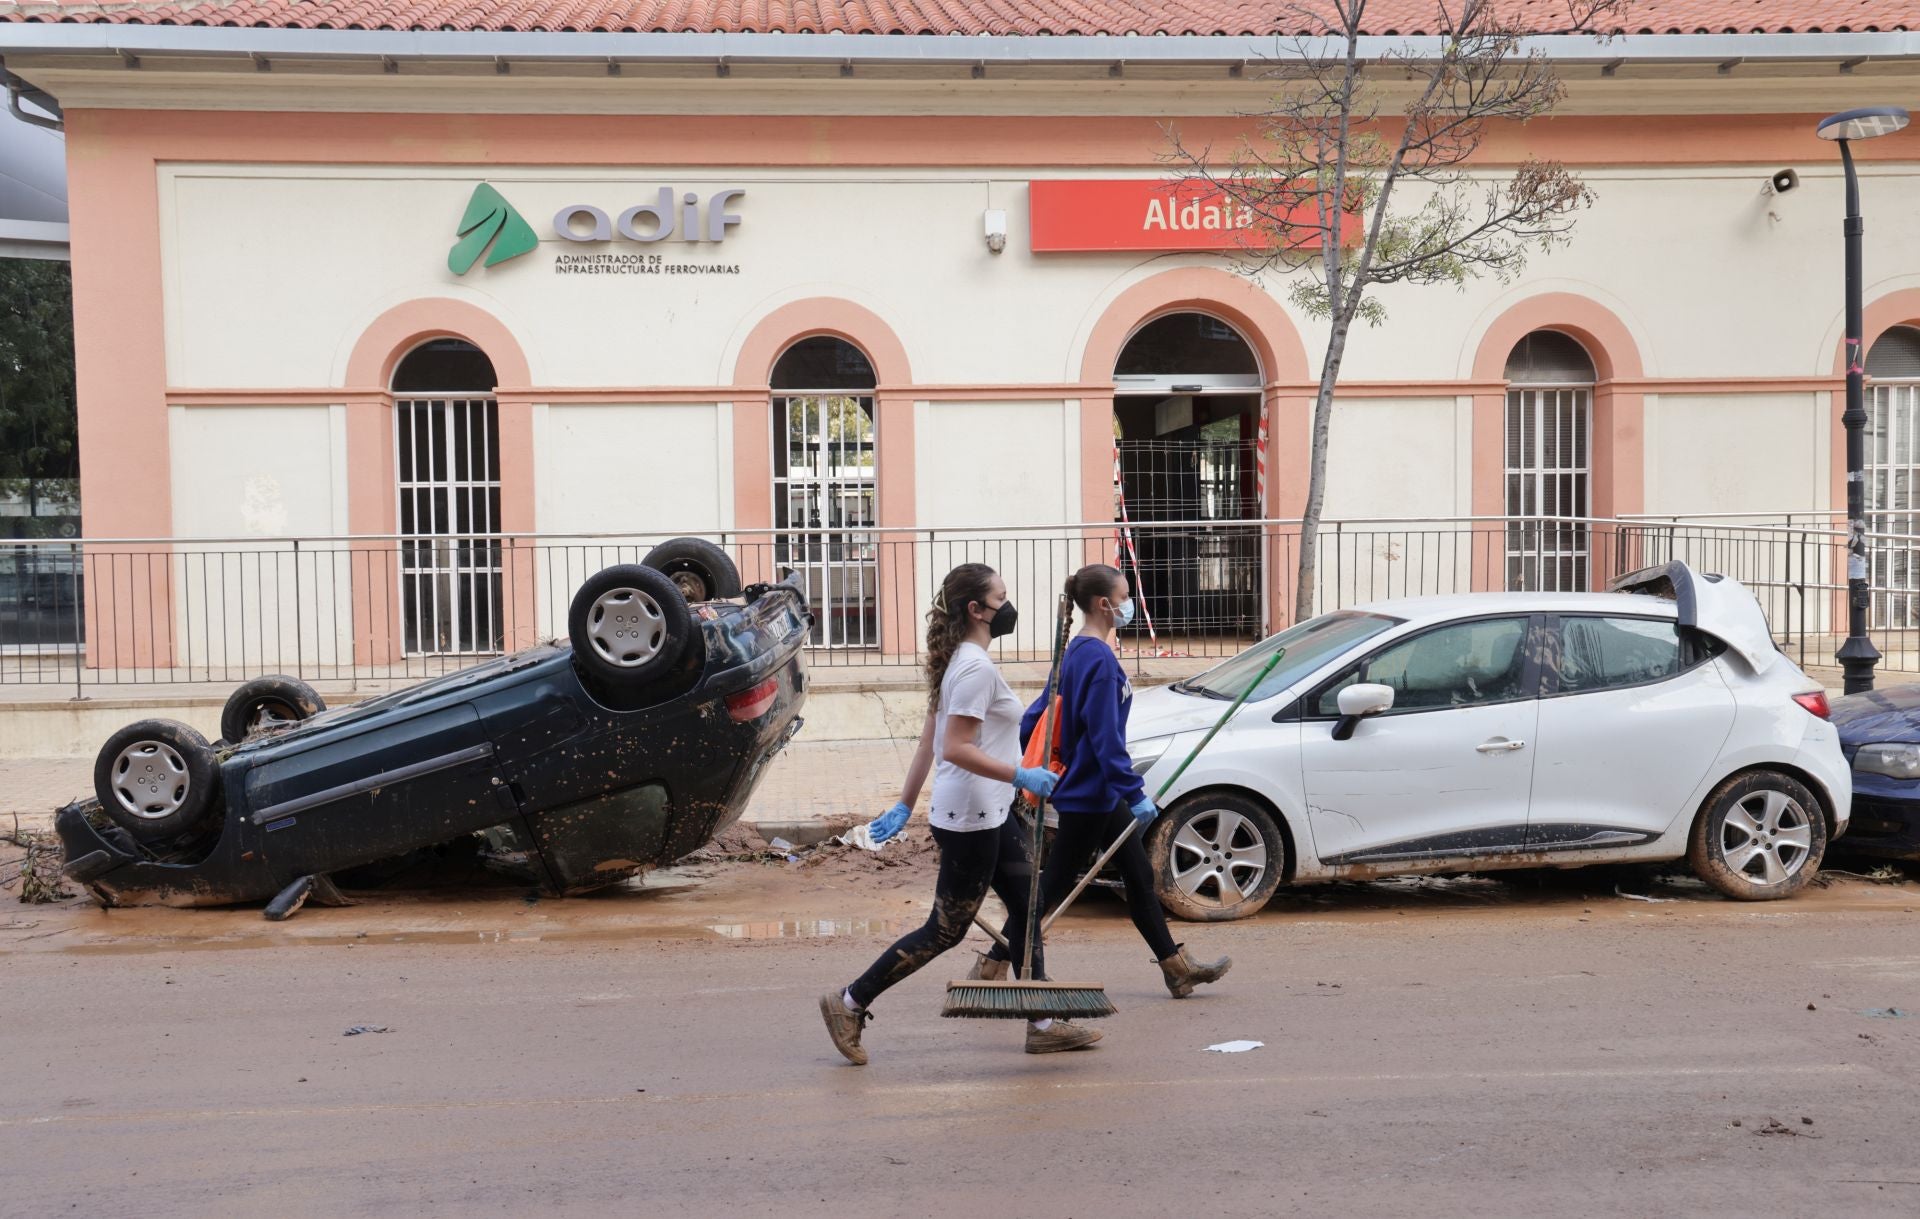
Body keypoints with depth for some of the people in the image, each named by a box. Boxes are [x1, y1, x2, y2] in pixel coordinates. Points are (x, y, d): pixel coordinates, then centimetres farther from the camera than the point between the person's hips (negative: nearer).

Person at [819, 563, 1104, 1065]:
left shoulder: (962, 662, 13)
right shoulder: (977, 667, -18)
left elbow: (929, 742, 15)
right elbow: (956, 749, -26)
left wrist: (906, 804, 17)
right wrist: (1020, 776, -24)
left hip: (988, 814, 10)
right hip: (970, 818, -10)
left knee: (1027, 906, 12)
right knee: (946, 930, -1)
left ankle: (1042, 1024, 18)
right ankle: (850, 1002, 8)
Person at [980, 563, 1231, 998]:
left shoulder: (1080, 653, 9)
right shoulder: (1099, 659, -21)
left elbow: (1036, 716, 13)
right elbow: (1105, 738, -24)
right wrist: (1136, 794, -22)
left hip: (1102, 795, 10)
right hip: (1088, 795, -10)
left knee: (1139, 876, 14)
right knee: (1055, 882, -1)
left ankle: (1177, 967, 22)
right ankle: (992, 966, 8)